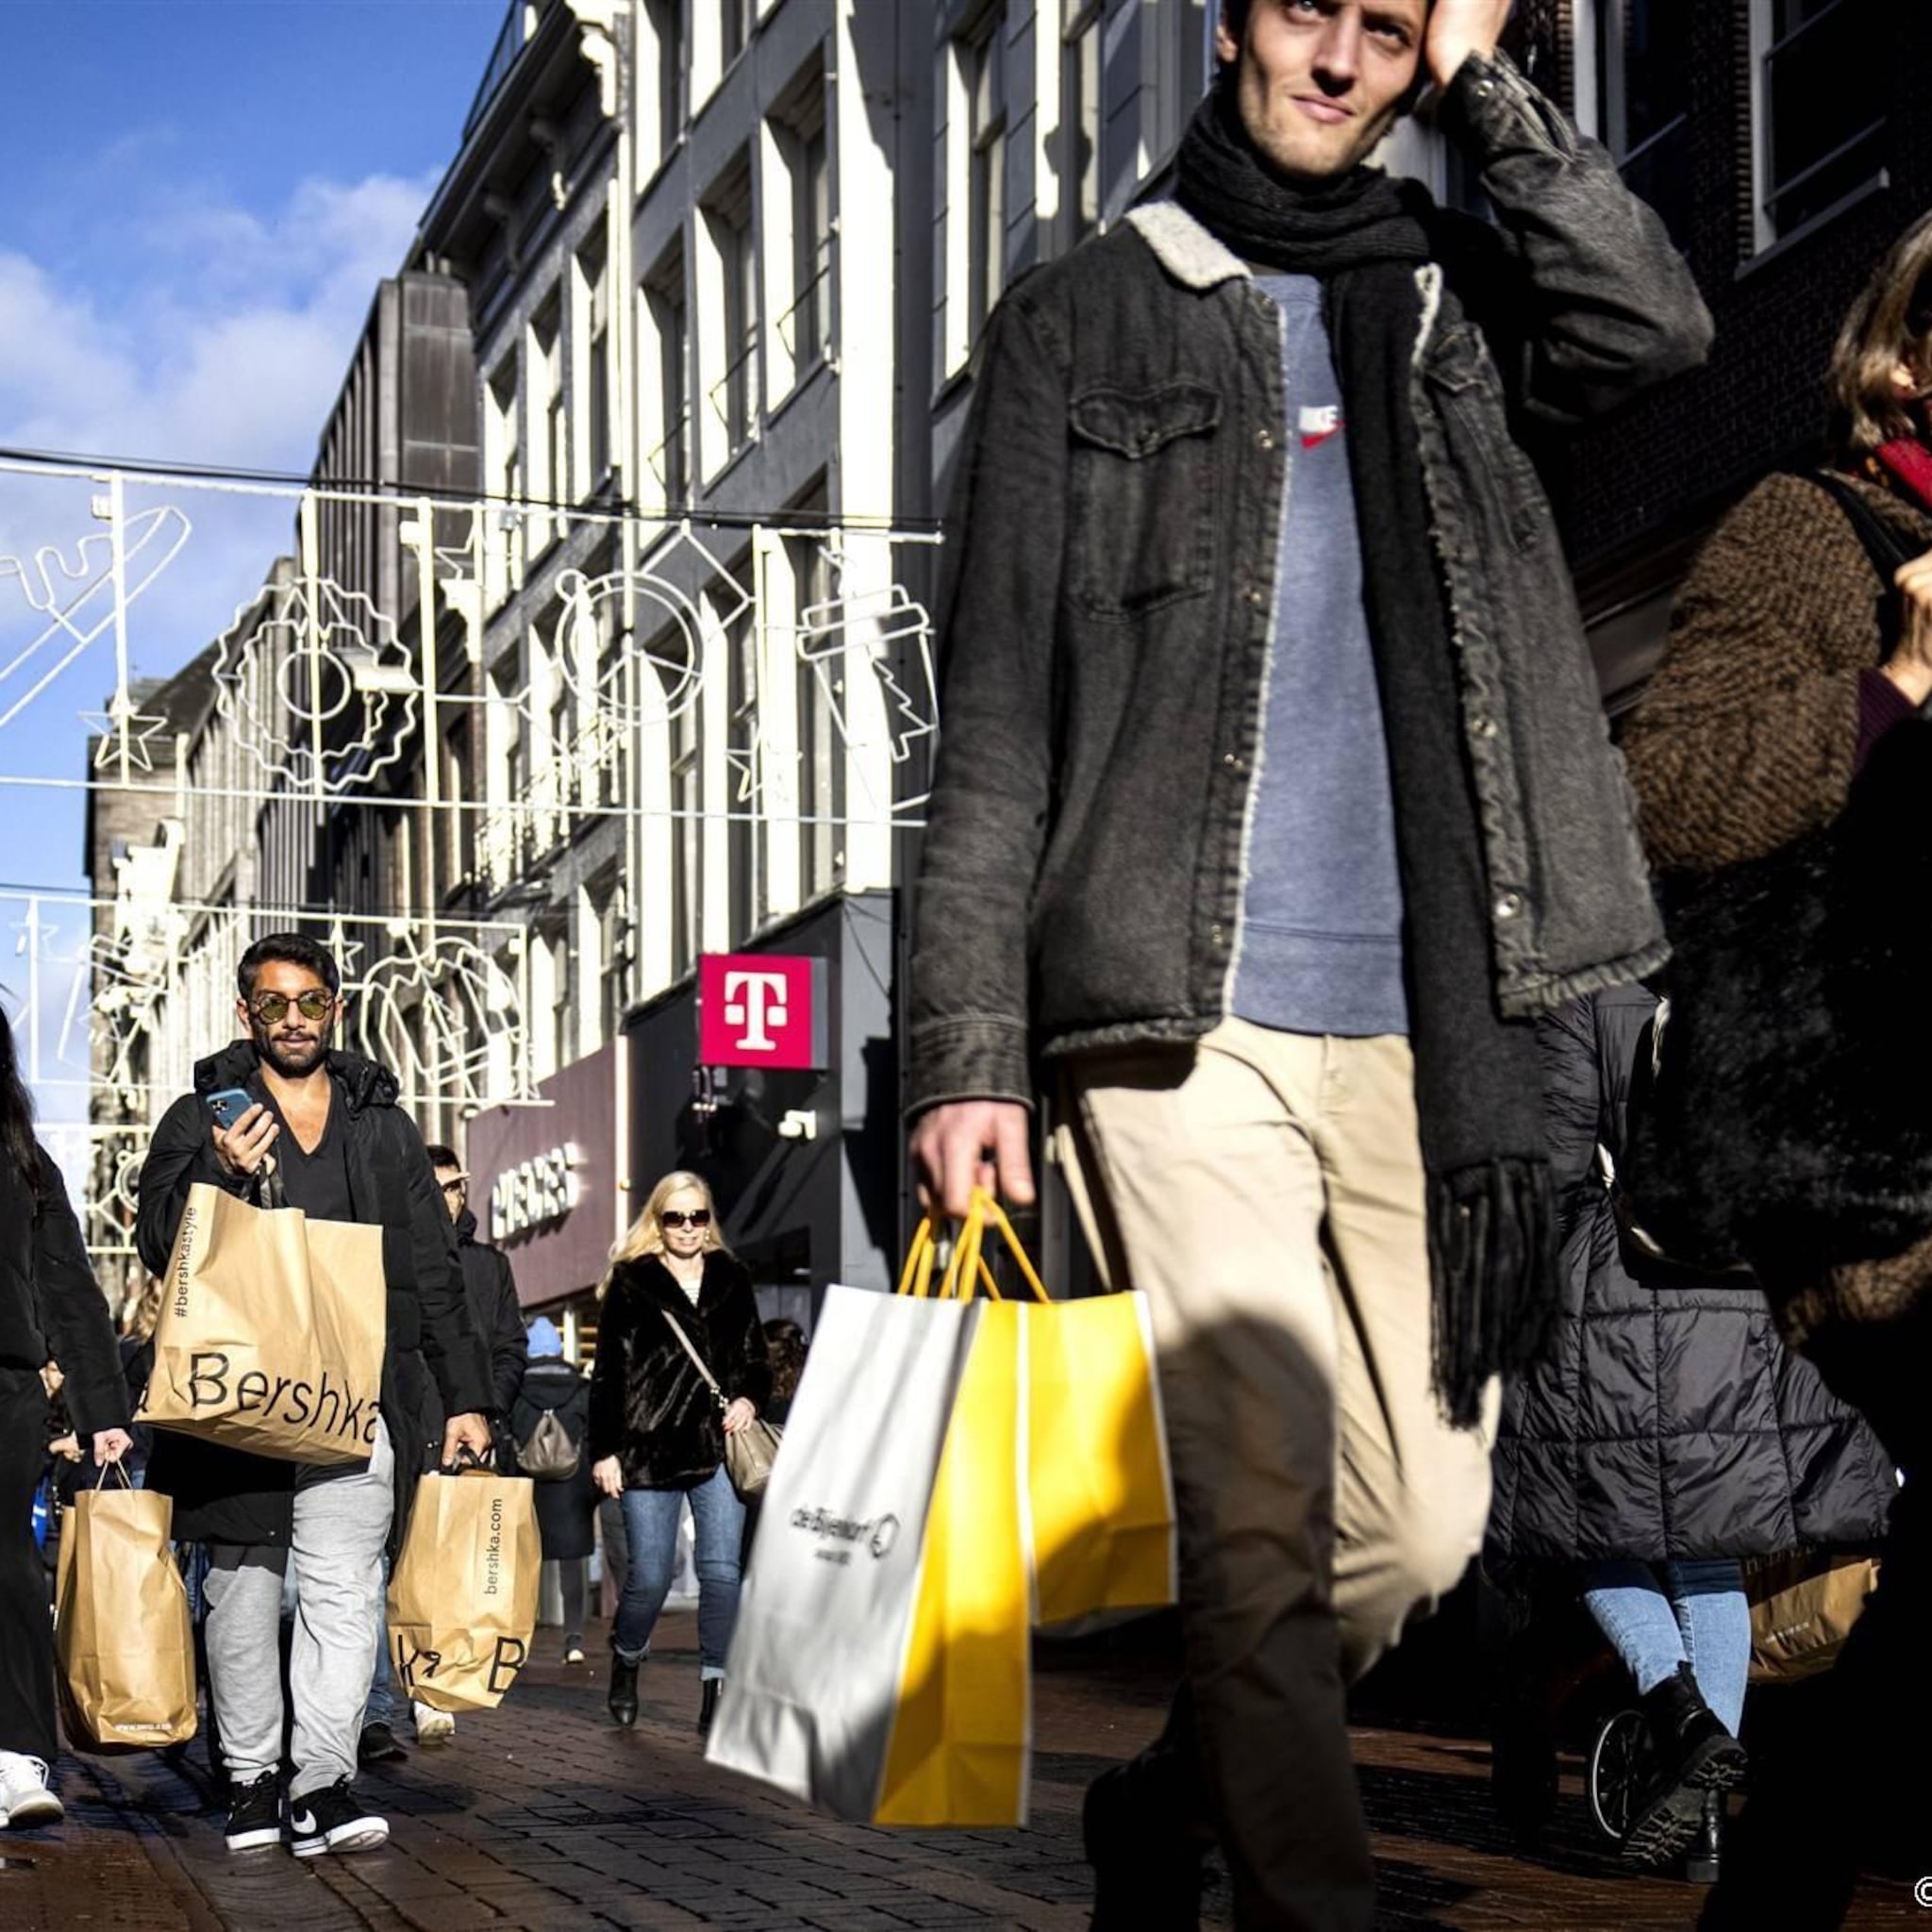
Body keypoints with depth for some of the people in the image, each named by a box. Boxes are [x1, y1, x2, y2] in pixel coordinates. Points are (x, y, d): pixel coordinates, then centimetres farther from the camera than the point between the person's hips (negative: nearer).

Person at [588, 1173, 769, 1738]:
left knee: (721, 1570, -6)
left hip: (717, 1446, 2)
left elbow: (756, 1360, 21)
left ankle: (716, 1692, -1)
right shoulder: (631, 1281, 4)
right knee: (650, 1576, -2)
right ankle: (626, 1662, 26)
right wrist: (605, 1449, -3)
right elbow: (608, 1371, 3)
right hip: (650, 1447, -2)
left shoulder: (732, 1279, 14)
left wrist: (750, 1397, -1)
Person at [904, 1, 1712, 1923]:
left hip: (1429, 1022, 3)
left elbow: (1654, 327, -6)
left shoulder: (1453, 298, 17)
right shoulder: (1086, 316, 9)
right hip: (1188, 1022, -3)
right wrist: (965, 1042, -5)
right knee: (1265, 1513, -9)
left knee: (1421, 1526, 5)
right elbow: (993, 708, 3)